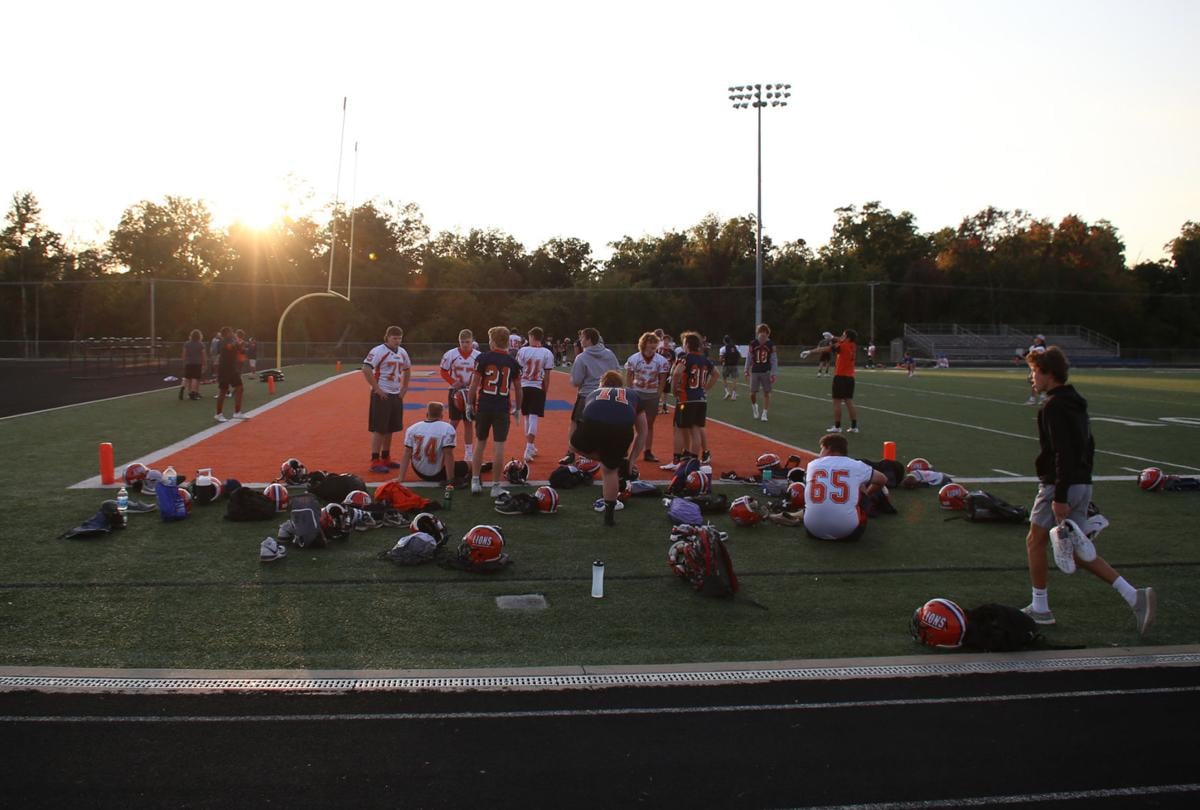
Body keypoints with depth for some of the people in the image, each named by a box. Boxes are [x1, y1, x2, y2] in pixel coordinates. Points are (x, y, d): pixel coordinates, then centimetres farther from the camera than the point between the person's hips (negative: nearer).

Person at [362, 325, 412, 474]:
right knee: (378, 429, -5)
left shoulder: (402, 353, 10)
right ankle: (375, 461, -1)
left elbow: (407, 370, 27)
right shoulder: (378, 351, -13)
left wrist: (404, 388, 16)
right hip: (382, 395, -8)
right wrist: (377, 389, -19)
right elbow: (366, 369, -22)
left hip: (396, 395, 8)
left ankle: (386, 458, 25)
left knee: (390, 428, 14)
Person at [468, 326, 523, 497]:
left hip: (483, 406, 0)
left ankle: (475, 482, 17)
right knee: (499, 447, 2)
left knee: (480, 444, 14)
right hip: (502, 409, 0)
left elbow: (474, 384, -6)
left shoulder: (483, 358, -4)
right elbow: (517, 388, 7)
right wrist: (518, 408, 19)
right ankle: (496, 486, 4)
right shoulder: (512, 362, 2)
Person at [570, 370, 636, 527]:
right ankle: (609, 516, 25)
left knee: (575, 446, 31)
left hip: (593, 422, 0)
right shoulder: (631, 395, 38)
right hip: (622, 427, 1)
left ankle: (618, 461, 22)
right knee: (610, 469, 21)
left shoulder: (593, 393, 40)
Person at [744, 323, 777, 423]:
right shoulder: (753, 343, -4)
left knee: (766, 393, 0)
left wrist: (773, 374, -5)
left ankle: (764, 413, 8)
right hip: (755, 371, 0)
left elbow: (774, 360, -1)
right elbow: (749, 358, 5)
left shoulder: (771, 344, -4)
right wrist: (747, 370, 7)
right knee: (753, 393, 0)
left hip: (766, 371, 0)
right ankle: (754, 406, 31)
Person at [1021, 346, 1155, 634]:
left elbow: (1063, 454, -23)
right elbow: (1088, 446, 20)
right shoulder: (1075, 403, 14)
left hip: (1060, 486, -9)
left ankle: (1040, 609, 15)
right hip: (1082, 485, 9)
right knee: (1078, 550, 12)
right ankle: (1134, 596, 3)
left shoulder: (1053, 406, -17)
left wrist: (1059, 497, -23)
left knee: (1035, 541, 7)